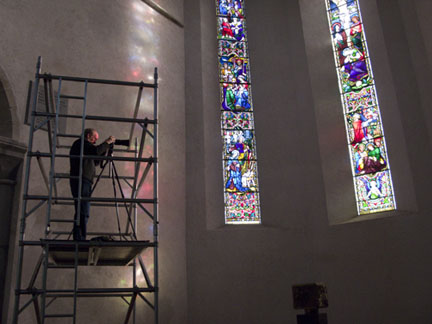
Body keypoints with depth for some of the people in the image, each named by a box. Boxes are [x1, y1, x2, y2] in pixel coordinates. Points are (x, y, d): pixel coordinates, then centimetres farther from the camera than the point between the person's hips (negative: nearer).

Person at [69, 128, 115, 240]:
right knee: (83, 213, -14)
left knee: (83, 213, 8)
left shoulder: (83, 145, 26)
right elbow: (96, 151, -21)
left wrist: (106, 149, 19)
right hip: (81, 181, -10)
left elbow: (96, 162, 26)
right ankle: (79, 239, -16)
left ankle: (78, 239, 8)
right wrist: (107, 143, -8)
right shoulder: (81, 143, -3)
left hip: (84, 182, 10)